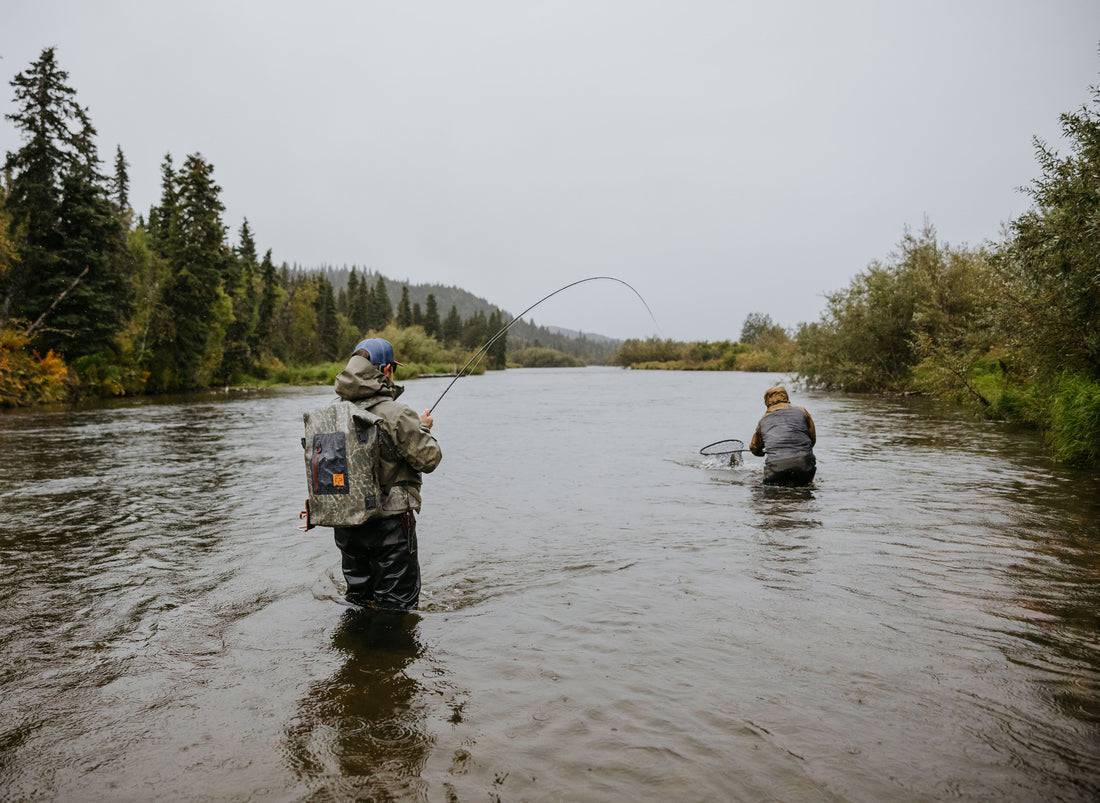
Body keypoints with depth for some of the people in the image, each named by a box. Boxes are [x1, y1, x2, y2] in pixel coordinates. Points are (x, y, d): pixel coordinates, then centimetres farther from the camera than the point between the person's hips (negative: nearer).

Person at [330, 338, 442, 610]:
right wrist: (424, 429, 4)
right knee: (396, 604, 7)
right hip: (389, 520, -6)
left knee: (358, 600, 22)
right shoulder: (396, 414, -18)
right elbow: (428, 459, -14)